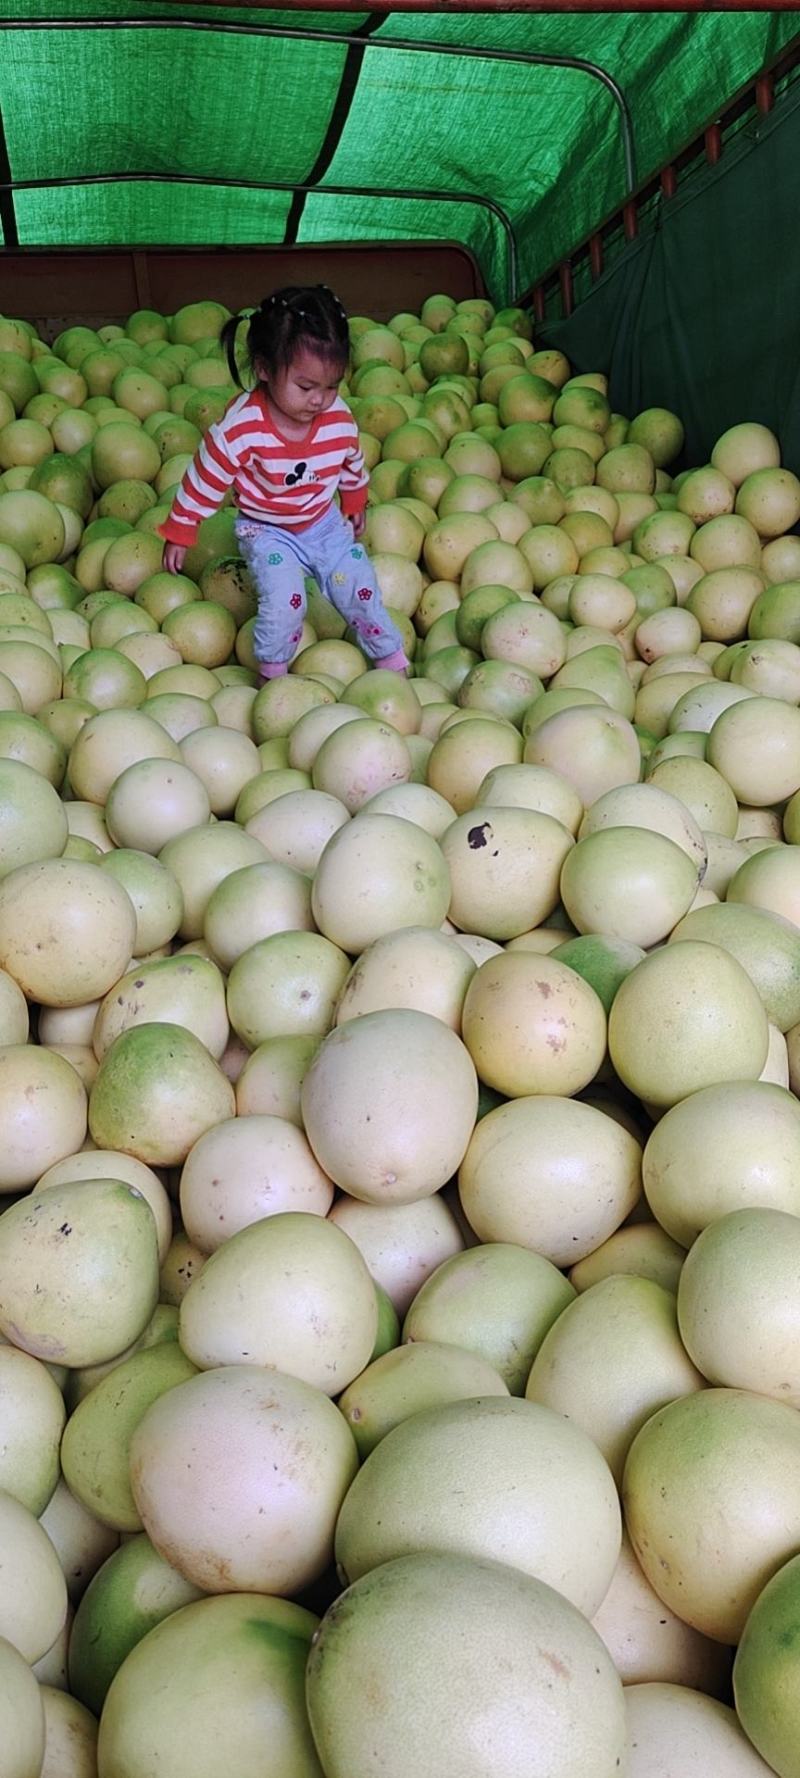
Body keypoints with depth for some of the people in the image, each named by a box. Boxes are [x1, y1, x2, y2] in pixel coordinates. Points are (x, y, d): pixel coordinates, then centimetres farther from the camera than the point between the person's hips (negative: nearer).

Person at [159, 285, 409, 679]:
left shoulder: (340, 420, -14)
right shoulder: (240, 428, -27)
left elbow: (353, 467, 9)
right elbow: (204, 481, -15)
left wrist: (355, 504, 25)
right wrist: (179, 533, -6)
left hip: (326, 524, 4)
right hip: (267, 531, -4)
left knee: (360, 587, -3)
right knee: (284, 598, -25)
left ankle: (394, 663, 19)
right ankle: (272, 676, -1)